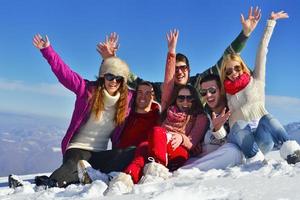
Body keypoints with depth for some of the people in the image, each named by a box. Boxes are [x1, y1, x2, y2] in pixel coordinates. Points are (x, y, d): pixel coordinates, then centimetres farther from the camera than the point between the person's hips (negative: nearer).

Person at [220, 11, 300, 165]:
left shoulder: (256, 80, 14)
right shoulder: (225, 93, 19)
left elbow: (262, 51, 10)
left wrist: (271, 22, 7)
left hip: (261, 137, 0)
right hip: (239, 137, 1)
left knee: (266, 118, -33)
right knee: (239, 124, -33)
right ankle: (255, 158, -48)